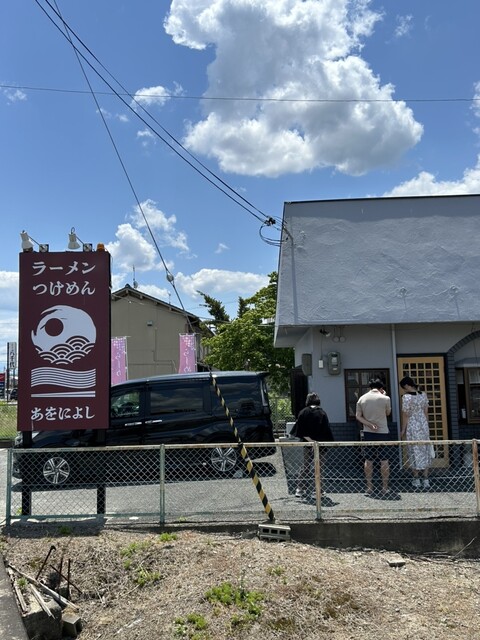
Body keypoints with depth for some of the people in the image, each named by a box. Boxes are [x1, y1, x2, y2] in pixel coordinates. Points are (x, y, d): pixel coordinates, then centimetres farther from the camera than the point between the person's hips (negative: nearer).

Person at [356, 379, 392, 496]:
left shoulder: (362, 398, 1)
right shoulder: (385, 398, -6)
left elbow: (358, 416, -1)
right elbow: (388, 413, 11)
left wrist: (369, 424, -6)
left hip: (368, 433, 2)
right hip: (382, 432, -2)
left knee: (368, 460, 7)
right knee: (384, 460, 5)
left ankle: (369, 487, 11)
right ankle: (385, 488, 8)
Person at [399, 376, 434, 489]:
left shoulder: (406, 397, -15)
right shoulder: (423, 395, 3)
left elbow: (405, 415, -12)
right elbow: (426, 412, 9)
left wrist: (403, 430, -4)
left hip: (412, 426, -5)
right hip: (423, 424, 5)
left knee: (415, 452, 4)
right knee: (425, 450, 11)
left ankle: (416, 480, 12)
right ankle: (426, 480, 15)